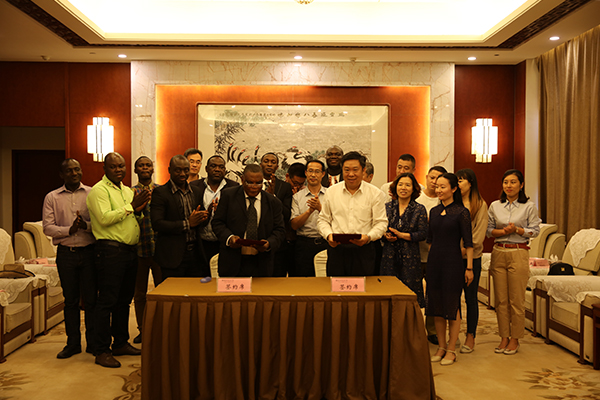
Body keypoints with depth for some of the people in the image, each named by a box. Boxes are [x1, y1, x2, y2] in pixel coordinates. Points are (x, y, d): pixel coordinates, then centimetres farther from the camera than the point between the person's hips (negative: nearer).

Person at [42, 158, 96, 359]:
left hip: (89, 252, -1)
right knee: (70, 300, 9)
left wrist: (86, 225, -20)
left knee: (91, 299, 2)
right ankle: (73, 343, 21)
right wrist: (69, 230, -15)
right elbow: (47, 227, 0)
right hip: (66, 253, 1)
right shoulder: (52, 197, 6)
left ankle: (93, 342, 14)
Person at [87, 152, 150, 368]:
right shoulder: (99, 190, -7)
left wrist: (139, 210, 2)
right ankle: (102, 351, 3)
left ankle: (121, 343, 26)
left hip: (130, 249, 8)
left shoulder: (127, 190, 18)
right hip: (111, 250, -8)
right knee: (107, 301, -5)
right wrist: (131, 206, -15)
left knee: (124, 300, 15)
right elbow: (104, 218, -20)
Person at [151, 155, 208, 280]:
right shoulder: (160, 193, -5)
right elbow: (157, 224, -15)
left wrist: (204, 216, -8)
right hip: (173, 256, -5)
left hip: (196, 254, 5)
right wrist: (187, 224, -18)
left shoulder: (196, 191, 13)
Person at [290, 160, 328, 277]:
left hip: (326, 242, 0)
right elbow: (294, 225, -2)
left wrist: (320, 208, -17)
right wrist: (309, 211, -15)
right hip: (305, 244, 0)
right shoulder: (297, 196, 7)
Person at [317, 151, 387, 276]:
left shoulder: (375, 194, 4)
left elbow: (381, 223, 1)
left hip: (364, 249, -1)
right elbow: (323, 220, 13)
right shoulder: (331, 192, 10)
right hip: (337, 248, 1)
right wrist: (328, 235, -6)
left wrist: (368, 237, -16)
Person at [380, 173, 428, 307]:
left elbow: (423, 233, -5)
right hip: (389, 256, 2)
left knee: (410, 289, -3)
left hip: (410, 257, -2)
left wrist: (401, 235, -11)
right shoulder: (387, 207, 9)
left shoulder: (419, 209, 3)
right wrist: (386, 236, -10)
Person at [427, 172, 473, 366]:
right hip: (434, 261, 6)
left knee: (452, 305, 2)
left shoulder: (461, 212, -7)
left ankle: (451, 350, 12)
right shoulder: (434, 211, 9)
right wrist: (431, 260, 13)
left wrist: (469, 268, -10)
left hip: (453, 261, -5)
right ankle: (441, 347, 21)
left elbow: (468, 242, -7)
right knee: (436, 305, 9)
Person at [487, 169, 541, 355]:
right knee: (501, 299, 6)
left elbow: (535, 230, 0)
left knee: (516, 299, 0)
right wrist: (503, 231, -11)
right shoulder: (495, 206, 7)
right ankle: (504, 337, 17)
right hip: (498, 253, 3)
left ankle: (515, 339, 13)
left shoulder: (529, 206, 0)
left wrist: (517, 230, -16)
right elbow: (488, 230, 7)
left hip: (518, 253, -3)